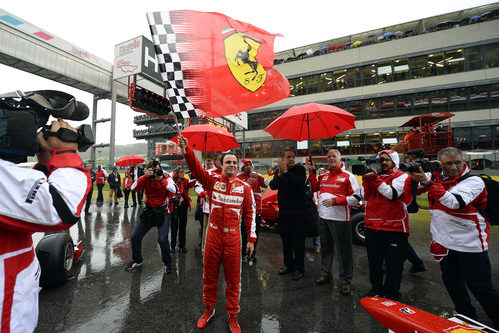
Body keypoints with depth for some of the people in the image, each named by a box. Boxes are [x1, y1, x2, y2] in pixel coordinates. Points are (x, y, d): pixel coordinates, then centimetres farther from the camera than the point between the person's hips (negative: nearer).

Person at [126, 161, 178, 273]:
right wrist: (145, 176, -23)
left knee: (162, 239, -15)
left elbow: (174, 190, -26)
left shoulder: (166, 177, -10)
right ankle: (137, 261, 36)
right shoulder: (145, 178, -1)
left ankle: (168, 264, 9)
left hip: (163, 213, -4)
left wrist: (161, 179, -28)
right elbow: (133, 188, -14)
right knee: (135, 237, 9)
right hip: (148, 212, 4)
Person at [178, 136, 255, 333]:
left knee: (233, 278, 11)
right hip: (213, 234, 1)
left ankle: (232, 317, 33)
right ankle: (209, 309, 42)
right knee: (210, 275, 17)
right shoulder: (212, 180, -1)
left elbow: (250, 215, 2)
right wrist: (186, 149, -32)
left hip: (233, 236, 0)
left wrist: (251, 239, 2)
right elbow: (195, 167, -15)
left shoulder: (244, 187, -1)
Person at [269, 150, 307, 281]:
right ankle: (288, 264, 32)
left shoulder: (300, 169, -6)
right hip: (283, 211, 5)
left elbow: (299, 183, -24)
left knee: (298, 241, 3)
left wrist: (286, 171, -28)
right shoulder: (279, 171, 7)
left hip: (298, 212, -4)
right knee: (286, 239, 15)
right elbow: (272, 186, -5)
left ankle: (299, 268, 19)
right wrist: (279, 174, -21)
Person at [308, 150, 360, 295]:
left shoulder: (348, 176, -5)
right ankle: (325, 274, 34)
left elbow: (356, 198, -9)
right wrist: (312, 172, 12)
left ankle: (345, 281, 22)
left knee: (343, 250, 4)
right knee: (325, 247, 17)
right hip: (323, 218, 6)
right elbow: (315, 188, 23)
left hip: (340, 219, -5)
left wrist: (335, 201, -18)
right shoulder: (324, 175, 13)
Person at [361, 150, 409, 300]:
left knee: (393, 264, 8)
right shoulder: (374, 174, 10)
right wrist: (366, 178, -9)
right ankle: (376, 288, 34)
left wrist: (374, 178, -22)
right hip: (372, 225, 4)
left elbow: (392, 194, -19)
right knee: (374, 261, 16)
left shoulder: (401, 176, -1)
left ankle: (391, 295, 26)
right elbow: (366, 196, 0)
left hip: (394, 227, -4)